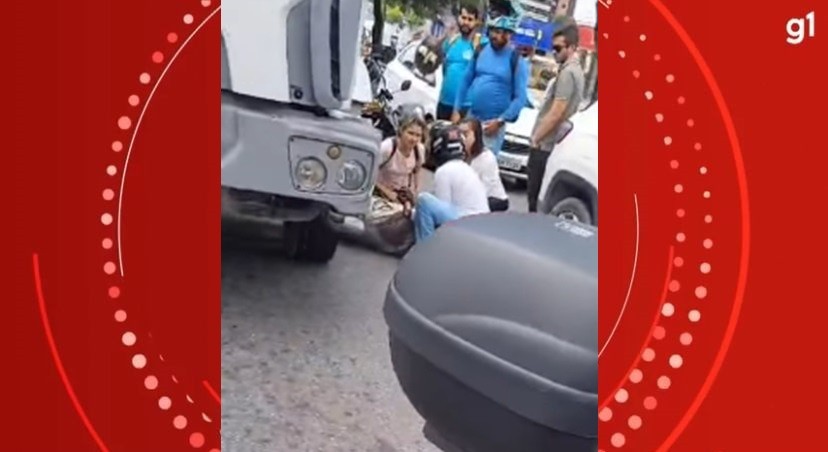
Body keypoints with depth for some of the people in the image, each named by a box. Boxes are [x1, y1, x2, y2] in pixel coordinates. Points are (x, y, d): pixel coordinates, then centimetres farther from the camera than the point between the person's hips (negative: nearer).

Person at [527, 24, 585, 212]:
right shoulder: (574, 70, 16)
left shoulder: (568, 72, -16)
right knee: (538, 193, 15)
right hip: (551, 144, 10)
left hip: (545, 145, -10)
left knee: (536, 195, -4)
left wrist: (535, 137, -11)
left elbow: (556, 113, -21)